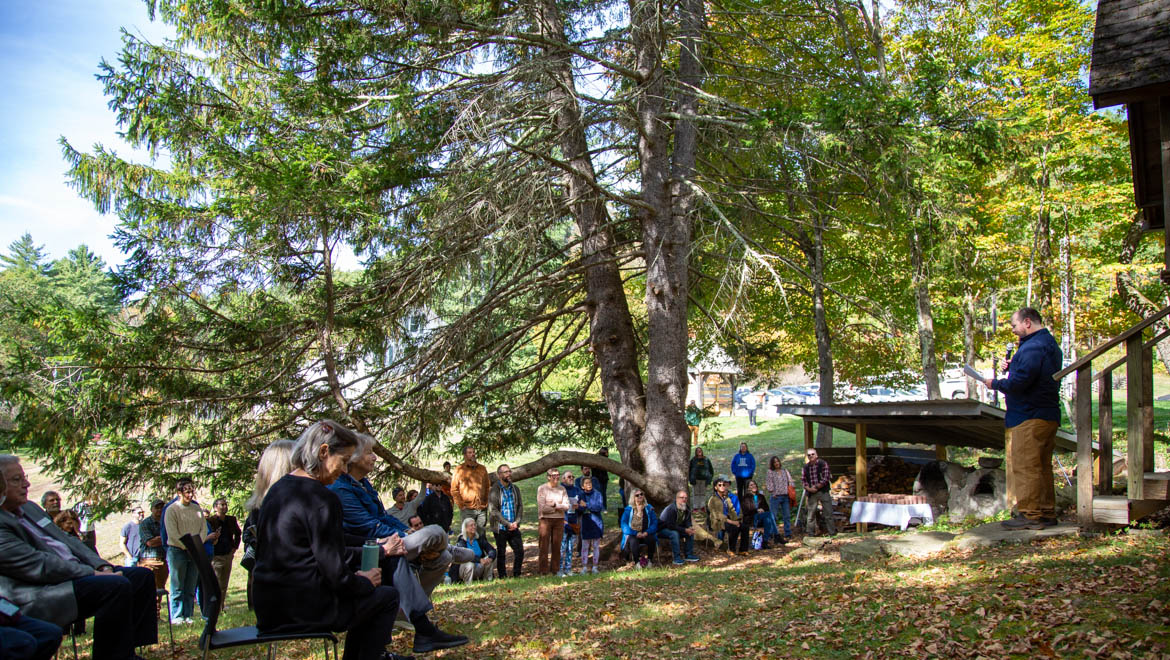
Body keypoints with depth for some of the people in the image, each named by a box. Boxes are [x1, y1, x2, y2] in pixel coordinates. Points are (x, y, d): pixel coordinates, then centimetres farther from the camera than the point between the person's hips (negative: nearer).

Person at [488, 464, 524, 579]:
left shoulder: (515, 488, 10)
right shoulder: (495, 490, -8)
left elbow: (520, 506, 11)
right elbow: (493, 510, -13)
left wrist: (517, 522, -5)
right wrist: (508, 524, -15)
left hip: (514, 527, 5)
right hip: (500, 528, -5)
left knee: (520, 551, 2)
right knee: (501, 553, 4)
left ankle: (516, 575, 16)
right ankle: (503, 577, 15)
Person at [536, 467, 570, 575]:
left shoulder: (562, 489, 8)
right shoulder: (542, 488, -4)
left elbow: (566, 506, 1)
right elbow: (542, 507, -11)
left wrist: (555, 504, -13)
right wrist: (558, 508, -5)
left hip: (559, 520, 4)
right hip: (546, 519, -4)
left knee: (557, 546, 5)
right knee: (544, 546, -3)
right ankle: (543, 570, 3)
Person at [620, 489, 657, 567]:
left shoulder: (649, 508, 11)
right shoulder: (628, 510, 5)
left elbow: (655, 523, 3)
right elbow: (624, 525, -4)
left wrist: (646, 532, -16)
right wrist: (636, 533, -18)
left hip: (646, 535, 2)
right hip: (632, 535, -2)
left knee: (651, 539, -32)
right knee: (633, 541, -36)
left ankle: (648, 559, -9)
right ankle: (637, 561, -19)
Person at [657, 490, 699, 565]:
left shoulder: (687, 508, -2)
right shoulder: (671, 509, -28)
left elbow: (687, 522, 5)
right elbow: (671, 526, -31)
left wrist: (690, 527, -20)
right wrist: (685, 530, -31)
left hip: (677, 528, 8)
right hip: (662, 530, -8)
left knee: (691, 532, -6)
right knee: (674, 533, -35)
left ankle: (689, 555, 0)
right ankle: (677, 558, -30)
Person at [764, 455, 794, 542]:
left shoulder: (785, 471, 13)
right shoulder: (770, 472, 3)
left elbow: (790, 481, 13)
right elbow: (769, 483, -1)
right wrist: (772, 492, -9)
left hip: (785, 496, 4)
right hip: (775, 497, -4)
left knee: (787, 516, 6)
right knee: (772, 516, -4)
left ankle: (788, 534, 12)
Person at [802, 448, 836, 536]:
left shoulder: (823, 464, -1)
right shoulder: (806, 467, 9)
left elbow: (826, 477, -8)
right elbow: (803, 480, 8)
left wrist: (817, 487, -10)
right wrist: (809, 488, -9)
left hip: (823, 491, -2)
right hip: (811, 493, 3)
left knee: (828, 513, -1)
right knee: (811, 514, 4)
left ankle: (832, 532, 5)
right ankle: (809, 532, 10)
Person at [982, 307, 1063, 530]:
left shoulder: (1034, 347, -18)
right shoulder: (1050, 344, 19)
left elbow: (1019, 382, -25)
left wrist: (995, 383, -8)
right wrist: (1011, 367, 7)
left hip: (1030, 418, -11)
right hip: (1048, 416, 11)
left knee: (1024, 467, -7)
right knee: (1042, 467, 15)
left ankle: (1029, 515, -5)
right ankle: (1046, 513, 20)